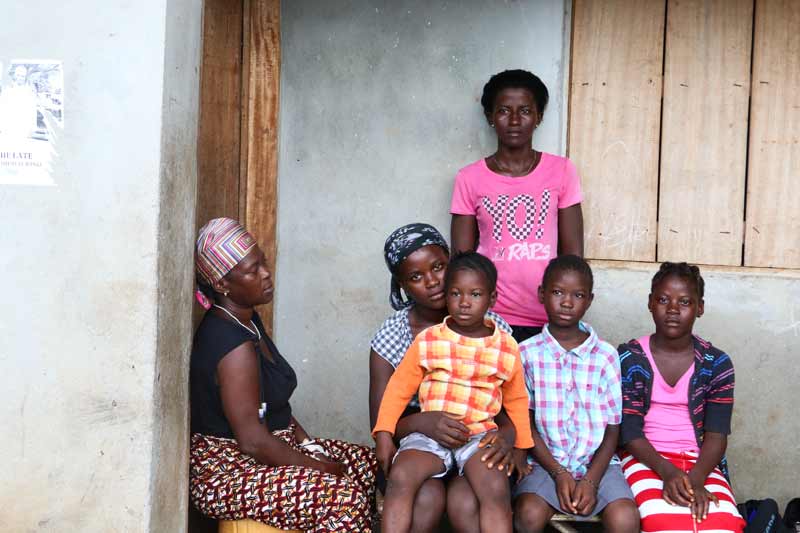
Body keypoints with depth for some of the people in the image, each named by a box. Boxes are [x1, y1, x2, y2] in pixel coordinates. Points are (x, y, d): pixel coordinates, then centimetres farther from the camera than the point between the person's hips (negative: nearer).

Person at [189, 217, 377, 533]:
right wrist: (322, 468, -15)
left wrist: (308, 444, 2)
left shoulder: (248, 321, 8)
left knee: (370, 463, 6)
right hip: (226, 478, -10)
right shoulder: (234, 344, -24)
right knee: (344, 494, -27)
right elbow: (253, 441, -26)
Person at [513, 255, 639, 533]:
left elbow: (612, 430, 2)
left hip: (598, 462, 1)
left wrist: (591, 480, -11)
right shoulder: (527, 353, 0)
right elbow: (526, 423, 2)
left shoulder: (606, 356, 0)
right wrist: (559, 473, -9)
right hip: (546, 461, 0)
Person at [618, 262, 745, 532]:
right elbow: (630, 431, -5)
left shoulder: (717, 364, 3)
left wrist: (696, 479, -20)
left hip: (700, 462, 2)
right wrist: (667, 471, -22)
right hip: (646, 459, -2)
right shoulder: (628, 359, -1)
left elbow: (716, 434, -2)